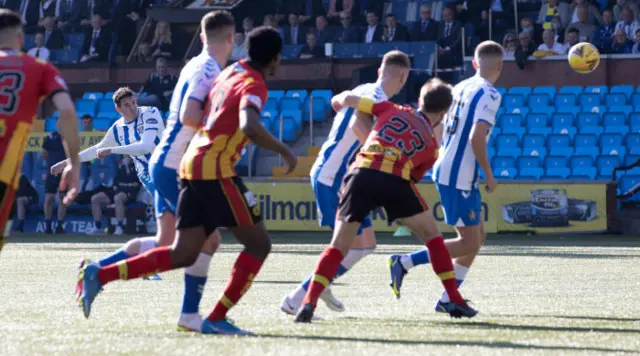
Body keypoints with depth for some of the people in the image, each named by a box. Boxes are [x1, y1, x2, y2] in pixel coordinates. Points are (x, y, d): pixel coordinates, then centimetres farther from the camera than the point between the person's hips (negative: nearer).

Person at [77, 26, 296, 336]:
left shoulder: (231, 72, 17)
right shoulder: (254, 85, -10)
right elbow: (250, 127, -29)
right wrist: (284, 151, -16)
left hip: (192, 165, 8)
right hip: (216, 169, -8)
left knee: (182, 255, 7)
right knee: (258, 244, 1)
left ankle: (99, 276, -1)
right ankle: (216, 319, -3)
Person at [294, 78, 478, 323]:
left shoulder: (393, 110, 25)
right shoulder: (431, 145, 23)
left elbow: (349, 98, 23)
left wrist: (338, 101, 47)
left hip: (360, 174, 2)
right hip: (395, 180, -2)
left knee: (339, 246, 10)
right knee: (432, 236, 19)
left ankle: (309, 302, -6)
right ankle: (455, 301, 17)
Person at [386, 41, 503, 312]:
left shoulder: (461, 88, 13)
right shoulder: (489, 94, -12)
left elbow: (443, 131, 19)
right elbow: (476, 138, -22)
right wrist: (489, 175, -13)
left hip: (445, 170, 9)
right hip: (460, 176, -9)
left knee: (477, 237, 15)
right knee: (468, 243, -4)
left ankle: (448, 299, 13)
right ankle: (404, 263, -9)